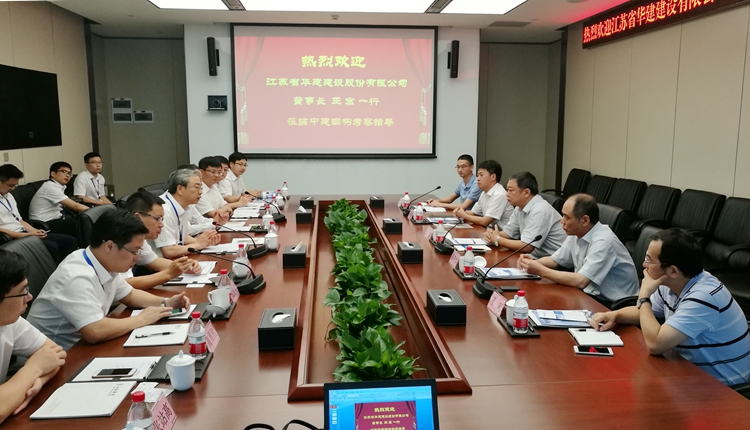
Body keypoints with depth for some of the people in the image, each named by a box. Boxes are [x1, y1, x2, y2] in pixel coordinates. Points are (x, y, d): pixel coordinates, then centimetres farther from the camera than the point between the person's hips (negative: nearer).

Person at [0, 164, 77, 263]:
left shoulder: (8, 196, 19)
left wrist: (34, 231, 1)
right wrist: (27, 235, -19)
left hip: (24, 233, 9)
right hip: (12, 238, -9)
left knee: (70, 241, -4)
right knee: (51, 247, -31)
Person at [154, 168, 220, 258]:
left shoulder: (184, 206, 3)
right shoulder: (164, 211, -21)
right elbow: (168, 251, -23)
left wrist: (203, 242, -2)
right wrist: (198, 244, -11)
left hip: (175, 260, 7)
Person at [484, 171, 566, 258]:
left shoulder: (540, 211, -21)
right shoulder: (520, 207, 5)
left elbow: (526, 247, -23)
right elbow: (507, 232, 15)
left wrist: (497, 240, -11)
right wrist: (491, 235, -7)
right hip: (535, 257, 7)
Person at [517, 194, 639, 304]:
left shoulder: (603, 241, -24)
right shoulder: (576, 234, 1)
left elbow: (580, 281, -30)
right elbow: (555, 260, 15)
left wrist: (541, 270, -23)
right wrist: (533, 262, -6)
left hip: (613, 305, -7)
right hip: (592, 295, 7)